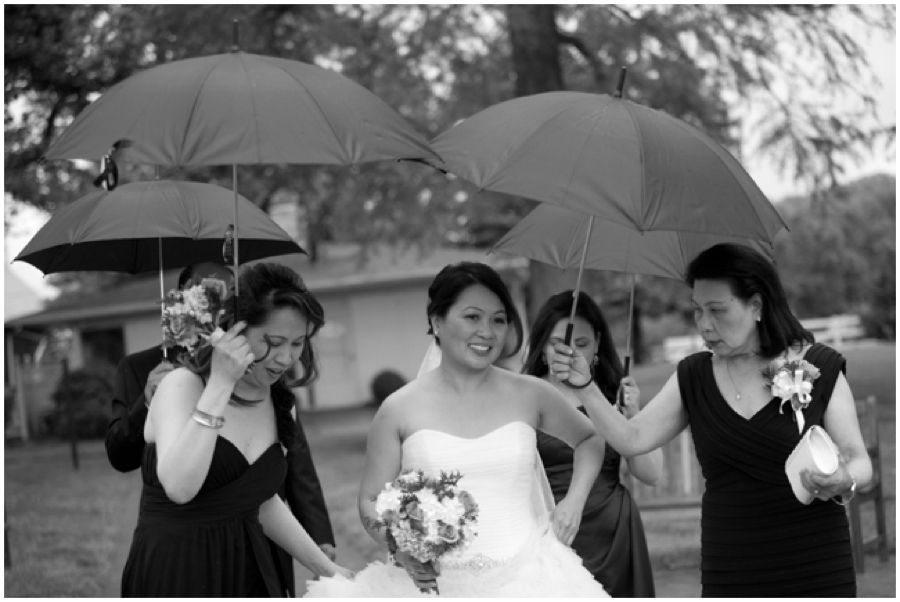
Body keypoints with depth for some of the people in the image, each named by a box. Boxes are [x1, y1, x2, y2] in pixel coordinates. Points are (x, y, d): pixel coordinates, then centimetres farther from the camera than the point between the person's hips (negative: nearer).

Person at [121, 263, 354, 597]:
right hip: (174, 578, -6)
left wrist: (327, 568, 15)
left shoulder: (277, 401, 7)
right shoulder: (182, 385, -12)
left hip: (249, 573, 6)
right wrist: (220, 383, -25)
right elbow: (179, 487, -28)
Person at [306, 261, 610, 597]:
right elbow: (370, 501, 6)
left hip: (525, 580, 0)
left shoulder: (529, 396, 5)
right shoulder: (400, 409, 2)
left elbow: (590, 440, 22)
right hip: (434, 582, 1)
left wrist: (574, 500, 8)